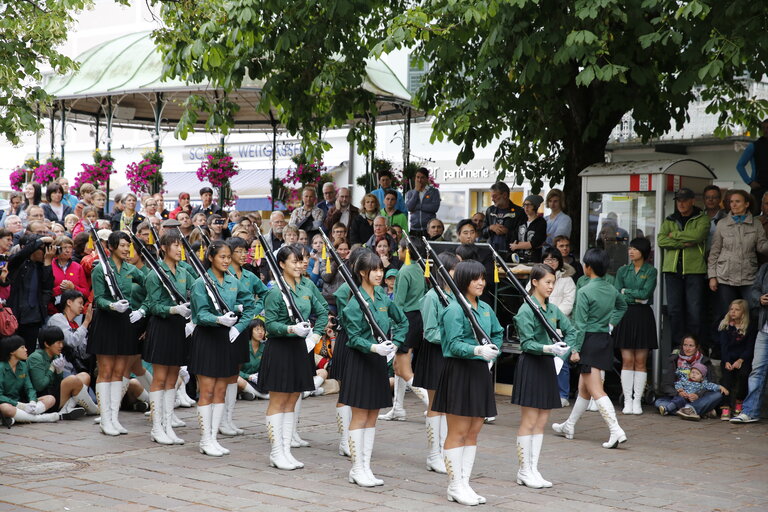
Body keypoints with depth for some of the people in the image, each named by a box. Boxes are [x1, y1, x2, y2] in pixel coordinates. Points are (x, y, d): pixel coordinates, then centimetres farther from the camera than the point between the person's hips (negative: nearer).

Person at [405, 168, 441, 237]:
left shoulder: (434, 192, 7)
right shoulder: (410, 193, 15)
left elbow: (435, 207, -7)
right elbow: (409, 208, -2)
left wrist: (417, 206, -5)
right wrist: (416, 191, 1)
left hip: (429, 229, -2)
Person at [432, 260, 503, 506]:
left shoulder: (486, 309, 11)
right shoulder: (454, 310, -12)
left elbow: (498, 333, 28)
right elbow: (454, 345, -18)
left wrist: (492, 352, 13)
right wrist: (478, 350, -33)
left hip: (480, 372, 8)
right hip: (459, 372, -8)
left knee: (473, 432, 10)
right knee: (457, 432, -2)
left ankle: (464, 483, 17)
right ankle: (455, 486, 4)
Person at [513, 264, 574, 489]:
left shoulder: (553, 309, 9)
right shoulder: (526, 310, -12)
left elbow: (570, 331, 17)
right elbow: (526, 343, -17)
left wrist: (564, 347, 0)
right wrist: (548, 348, -30)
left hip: (547, 365, 7)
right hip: (530, 365, -7)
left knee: (541, 421, 9)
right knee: (528, 421, -2)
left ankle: (533, 468, 16)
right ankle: (524, 471, 6)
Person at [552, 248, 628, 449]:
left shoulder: (584, 292, -16)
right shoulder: (611, 289, 7)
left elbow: (580, 324, -17)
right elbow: (622, 306, 28)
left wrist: (575, 349, -13)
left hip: (590, 341, -8)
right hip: (605, 339, 8)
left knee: (596, 390, -9)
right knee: (583, 387, 19)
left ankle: (616, 431, -19)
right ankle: (569, 426, 32)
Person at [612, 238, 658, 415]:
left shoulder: (651, 271, 3)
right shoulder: (623, 270, 10)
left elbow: (646, 293, -9)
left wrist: (626, 291, -2)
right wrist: (637, 298, -9)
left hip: (643, 317, -2)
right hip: (626, 316, 2)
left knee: (640, 361, 0)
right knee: (627, 360, -1)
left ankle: (637, 401, 4)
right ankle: (627, 401, 2)